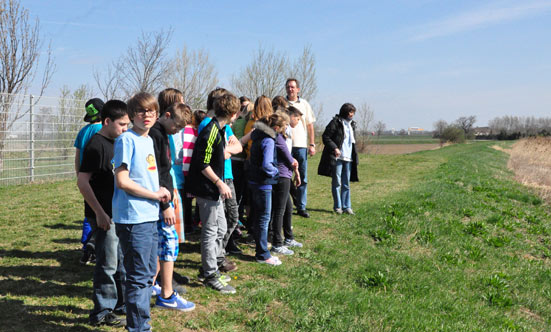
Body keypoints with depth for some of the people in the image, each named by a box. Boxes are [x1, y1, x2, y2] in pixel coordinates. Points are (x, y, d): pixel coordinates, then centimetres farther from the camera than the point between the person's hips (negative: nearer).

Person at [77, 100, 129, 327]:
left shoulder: (115, 143, 11)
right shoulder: (96, 145, -16)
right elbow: (82, 182, -20)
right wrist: (99, 213, -22)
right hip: (104, 216, -9)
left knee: (122, 261, 17)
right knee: (108, 264, -1)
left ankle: (121, 304, 31)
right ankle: (102, 313, 11)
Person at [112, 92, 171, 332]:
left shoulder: (149, 140, 13)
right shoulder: (127, 140, -11)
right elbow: (122, 181, -17)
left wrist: (160, 190, 3)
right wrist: (155, 194, -12)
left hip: (150, 217, 9)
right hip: (133, 219, -9)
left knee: (149, 272, 17)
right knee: (139, 276, -2)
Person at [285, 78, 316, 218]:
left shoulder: (304, 104, 9)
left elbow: (310, 125, 10)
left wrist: (312, 144, 4)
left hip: (301, 145, 2)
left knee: (302, 178, 4)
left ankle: (301, 207, 11)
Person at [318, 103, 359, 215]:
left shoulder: (352, 124, 17)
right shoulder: (336, 122, -5)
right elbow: (325, 137, -9)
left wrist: (355, 157, 17)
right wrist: (334, 148, -19)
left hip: (348, 158, 6)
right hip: (337, 157, -6)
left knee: (346, 183, 8)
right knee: (336, 182, 0)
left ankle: (346, 206, 12)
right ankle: (337, 206, 8)